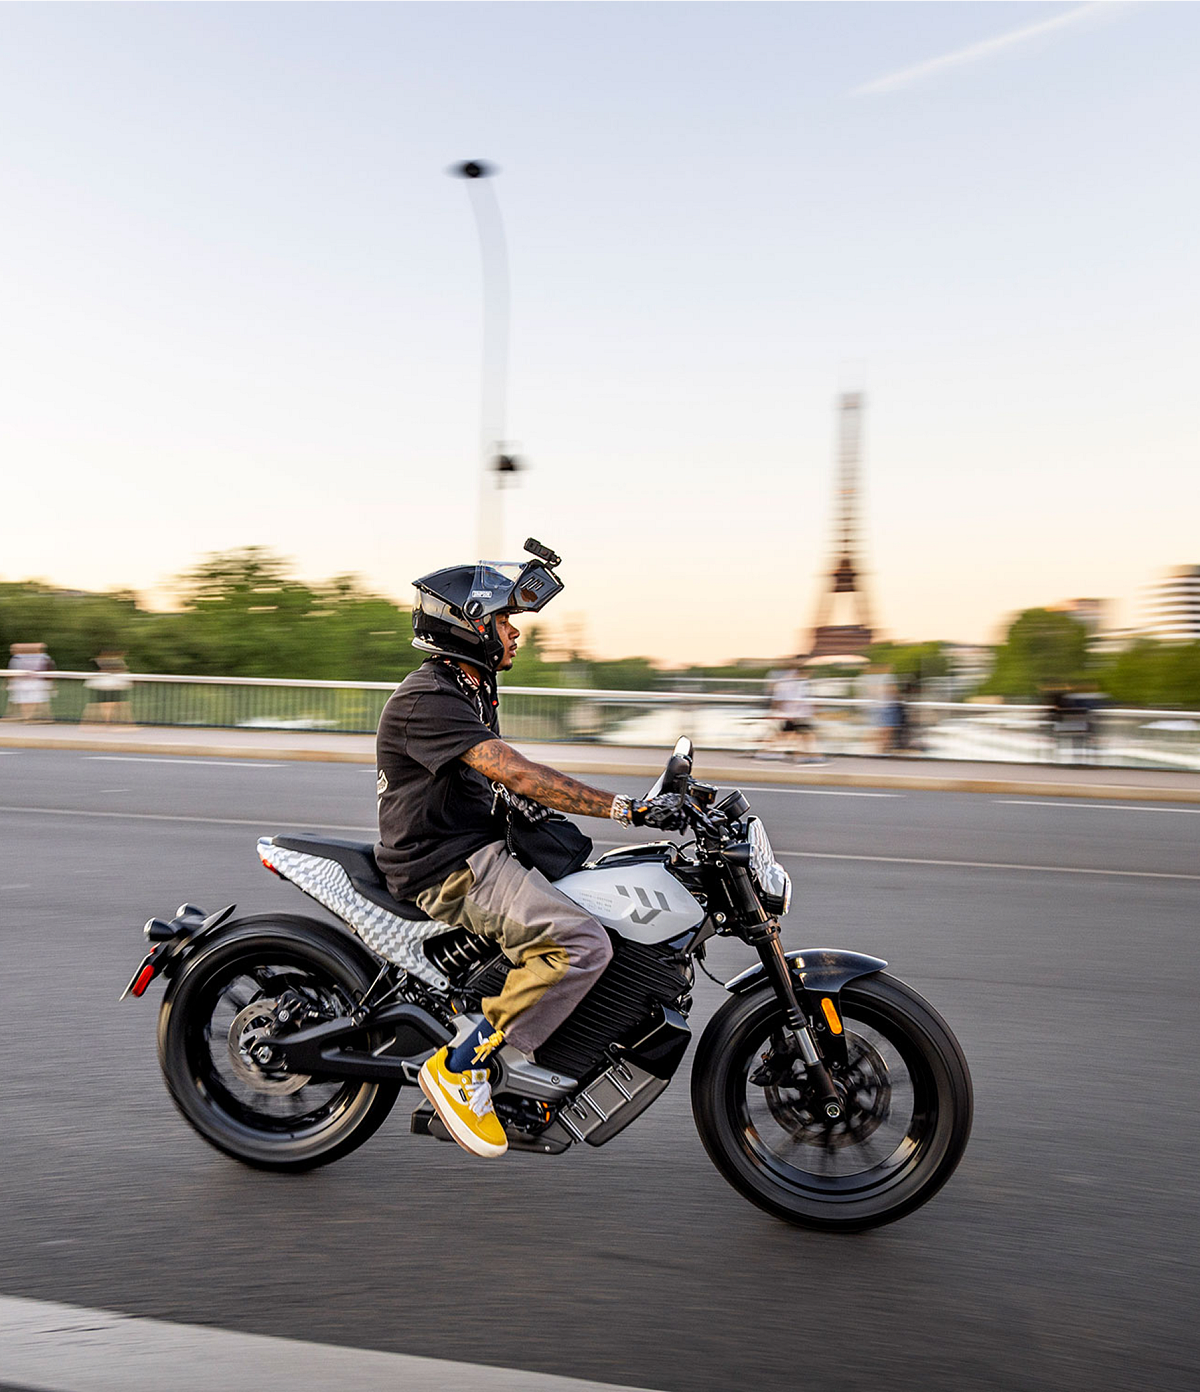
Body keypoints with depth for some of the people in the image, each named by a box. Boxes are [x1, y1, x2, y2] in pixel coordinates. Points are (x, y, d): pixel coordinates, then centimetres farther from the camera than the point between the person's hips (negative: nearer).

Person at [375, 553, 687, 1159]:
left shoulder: (470, 692, 16)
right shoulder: (426, 697, -17)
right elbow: (516, 773, -27)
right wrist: (629, 809, -29)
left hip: (482, 849, 10)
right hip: (448, 866, -10)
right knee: (583, 943, -26)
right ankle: (460, 1064, -13)